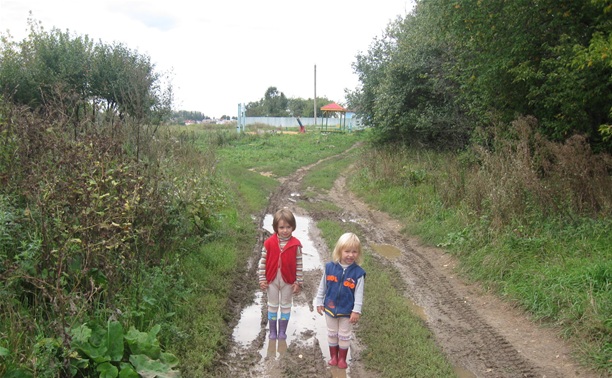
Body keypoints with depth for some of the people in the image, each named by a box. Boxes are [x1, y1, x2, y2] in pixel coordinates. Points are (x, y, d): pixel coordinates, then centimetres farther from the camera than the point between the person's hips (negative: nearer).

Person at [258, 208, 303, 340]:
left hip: (288, 280, 0)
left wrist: (299, 282, -4)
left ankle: (282, 330, 29)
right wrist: (262, 279, -5)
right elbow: (263, 261, -5)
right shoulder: (269, 242, -12)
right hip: (272, 279, 1)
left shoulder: (296, 244, -12)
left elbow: (299, 264, -6)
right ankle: (272, 331, 29)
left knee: (285, 305, 14)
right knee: (273, 305, 15)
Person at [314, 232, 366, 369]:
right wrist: (319, 302, 3)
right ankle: (333, 356, 39)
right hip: (330, 308, 2)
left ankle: (342, 358, 36)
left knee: (344, 335, 16)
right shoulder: (330, 267, -13)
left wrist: (356, 311, -12)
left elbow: (359, 294, -12)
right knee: (332, 334, 19)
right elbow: (322, 287, -1)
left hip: (347, 311, -1)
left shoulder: (358, 272, -17)